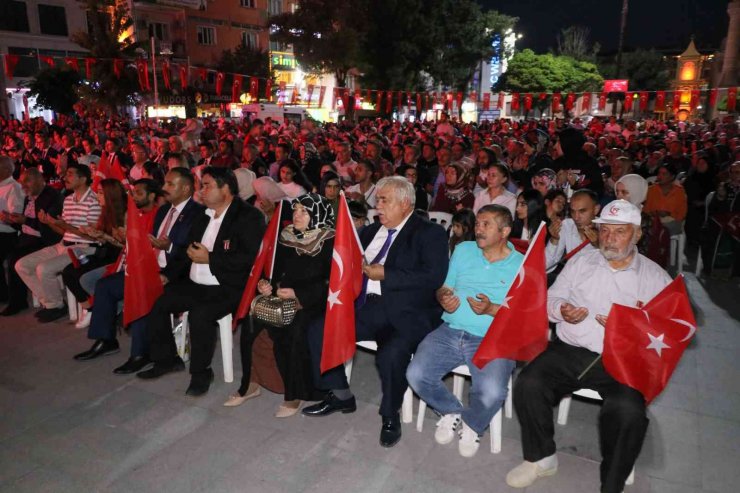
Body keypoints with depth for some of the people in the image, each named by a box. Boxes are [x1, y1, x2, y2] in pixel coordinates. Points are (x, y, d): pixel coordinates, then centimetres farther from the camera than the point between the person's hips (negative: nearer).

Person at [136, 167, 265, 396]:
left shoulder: (248, 216, -10)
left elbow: (248, 258, -21)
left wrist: (209, 258, -17)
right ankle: (166, 360, 16)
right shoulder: (203, 216, 16)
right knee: (157, 303, -4)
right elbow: (189, 250, 22)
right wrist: (169, 274, 9)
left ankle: (201, 372, -7)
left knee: (200, 314, -30)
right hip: (194, 284, 8)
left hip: (227, 288, -8)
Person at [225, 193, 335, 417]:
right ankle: (249, 384, -2)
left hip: (313, 301, -5)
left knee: (291, 330, -31)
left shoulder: (329, 241, -6)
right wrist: (267, 284, -6)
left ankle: (294, 393, -12)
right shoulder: (287, 236, 9)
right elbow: (277, 270, 15)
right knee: (250, 321, -18)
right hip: (285, 296, 5)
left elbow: (329, 282, -12)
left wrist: (298, 294, -18)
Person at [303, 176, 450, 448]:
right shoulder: (371, 231, 20)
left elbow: (433, 277, -14)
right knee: (318, 330, -6)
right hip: (366, 307, 7)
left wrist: (385, 274, -14)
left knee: (391, 354, -32)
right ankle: (341, 395, 13)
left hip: (406, 314, -6)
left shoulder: (431, 233, 0)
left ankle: (390, 415, -2)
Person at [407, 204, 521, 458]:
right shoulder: (463, 250, 14)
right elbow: (444, 288, 17)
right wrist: (444, 299, -7)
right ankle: (452, 411, 16)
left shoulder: (522, 265, 2)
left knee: (491, 393, -29)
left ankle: (472, 424, 10)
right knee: (416, 375, -17)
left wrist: (491, 309, -18)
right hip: (450, 332, 4)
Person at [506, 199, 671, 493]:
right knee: (528, 385, -22)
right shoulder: (581, 263, 16)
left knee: (628, 411, -31)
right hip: (569, 351, 2)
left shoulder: (655, 277, 9)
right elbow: (550, 299, 15)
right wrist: (562, 310, -7)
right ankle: (541, 458, 4)